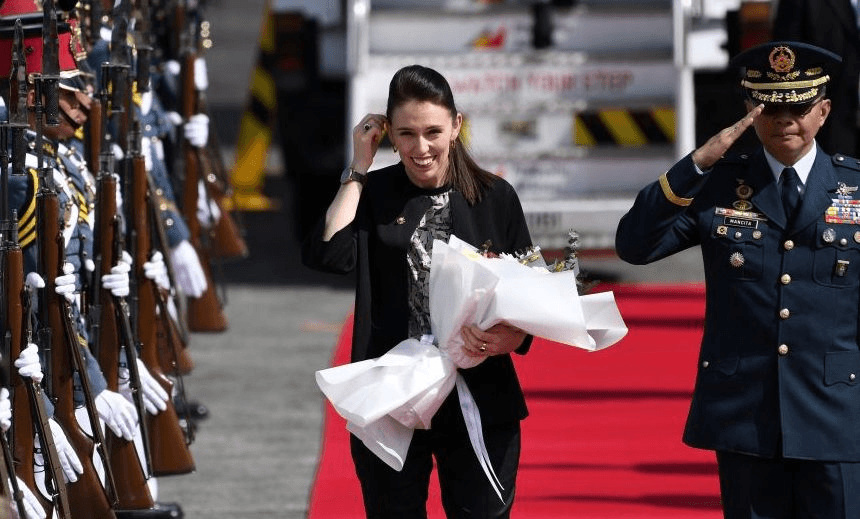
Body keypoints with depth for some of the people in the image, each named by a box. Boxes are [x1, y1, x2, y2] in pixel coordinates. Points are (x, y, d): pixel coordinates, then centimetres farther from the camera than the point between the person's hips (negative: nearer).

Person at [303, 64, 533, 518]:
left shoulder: (495, 198, 3)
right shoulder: (372, 195, 2)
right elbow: (330, 254, -16)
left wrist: (515, 335, -15)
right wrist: (357, 170, -8)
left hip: (480, 405, 0)